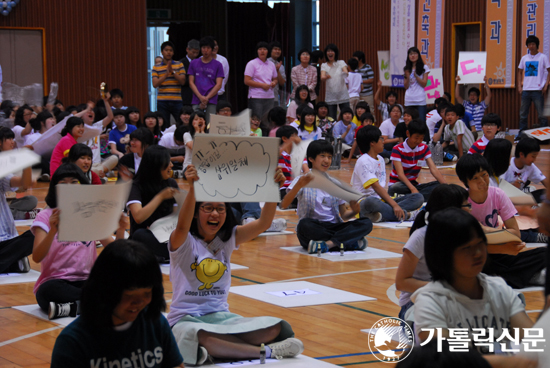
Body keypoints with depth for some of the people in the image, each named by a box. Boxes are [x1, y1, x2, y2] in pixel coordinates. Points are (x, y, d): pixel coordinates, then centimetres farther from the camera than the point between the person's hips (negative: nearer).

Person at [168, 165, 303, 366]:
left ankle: (217, 349, -20)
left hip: (221, 317, 4)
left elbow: (263, 223, -8)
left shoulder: (228, 238, 6)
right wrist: (192, 187, -47)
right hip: (186, 320, -4)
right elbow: (182, 226, -32)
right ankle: (268, 351, -31)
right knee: (194, 335, -43)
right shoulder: (184, 242, -7)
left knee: (277, 328, -20)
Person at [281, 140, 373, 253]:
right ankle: (353, 242, -28)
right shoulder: (302, 181, 6)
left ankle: (328, 244, -33)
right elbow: (284, 205, -9)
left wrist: (354, 211, -6)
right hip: (313, 229, -3)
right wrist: (298, 186, -26)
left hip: (334, 228, 3)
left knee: (366, 223, -20)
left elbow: (344, 215, 17)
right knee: (305, 224, -40)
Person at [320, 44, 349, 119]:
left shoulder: (341, 63, 8)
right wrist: (326, 77, -35)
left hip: (343, 96, 0)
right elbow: (322, 77, -10)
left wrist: (345, 73, -37)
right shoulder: (324, 65, 8)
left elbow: (346, 72, -11)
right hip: (330, 97, 1)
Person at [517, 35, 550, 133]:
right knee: (523, 114, 8)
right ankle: (521, 134, 16)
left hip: (538, 90, -4)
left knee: (541, 114, -2)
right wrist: (519, 86, 10)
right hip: (525, 90, 4)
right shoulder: (524, 58, 12)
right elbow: (520, 72, 21)